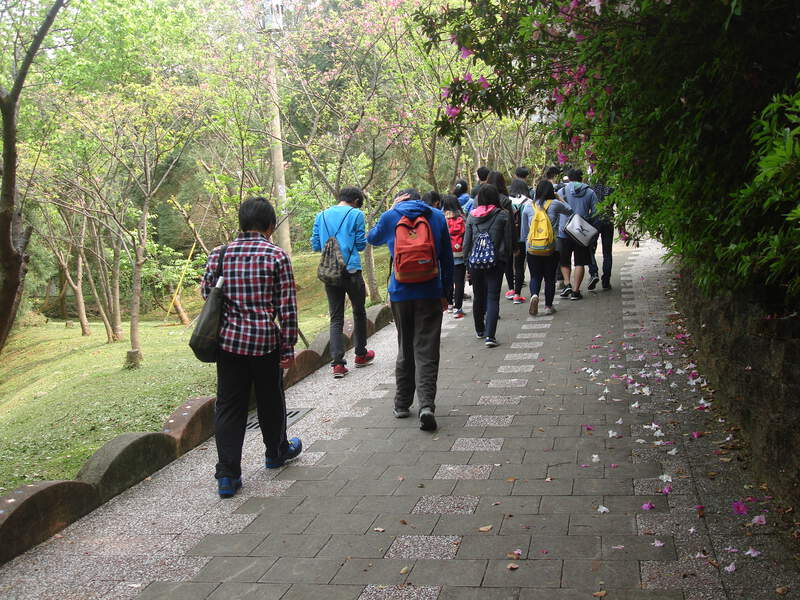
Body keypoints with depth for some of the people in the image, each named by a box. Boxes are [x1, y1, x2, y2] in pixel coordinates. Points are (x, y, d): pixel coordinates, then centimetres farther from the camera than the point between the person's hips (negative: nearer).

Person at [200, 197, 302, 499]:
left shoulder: (219, 254, 1)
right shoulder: (277, 256, -8)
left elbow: (206, 292, 10)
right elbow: (287, 307, -9)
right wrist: (288, 347, -2)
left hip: (229, 339, 2)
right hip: (265, 341, -2)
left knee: (229, 405, 8)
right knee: (270, 400, 18)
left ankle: (227, 473, 4)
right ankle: (276, 451, 39)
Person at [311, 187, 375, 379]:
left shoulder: (321, 216, 9)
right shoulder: (356, 214, -3)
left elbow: (315, 245, 10)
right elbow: (361, 244, -3)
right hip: (351, 271, -3)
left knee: (335, 318, 4)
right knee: (359, 313, 17)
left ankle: (337, 363, -6)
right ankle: (361, 354, 28)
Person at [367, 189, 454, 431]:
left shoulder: (390, 217, 3)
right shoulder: (437, 217, 5)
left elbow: (372, 238, 23)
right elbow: (447, 259, 7)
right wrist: (445, 293, 14)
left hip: (400, 292, 1)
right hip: (430, 292, -1)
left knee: (405, 350, 14)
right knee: (426, 352, -3)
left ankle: (402, 404, 21)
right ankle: (427, 404, -18)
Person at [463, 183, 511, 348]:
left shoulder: (472, 216, 1)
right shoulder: (502, 215, -4)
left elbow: (466, 242, 4)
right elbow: (508, 240, -2)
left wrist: (467, 261, 12)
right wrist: (506, 259, 10)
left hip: (475, 261, 3)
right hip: (496, 262, -2)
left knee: (478, 297, 17)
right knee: (493, 298, -2)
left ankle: (480, 330, 33)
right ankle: (490, 335, -12)